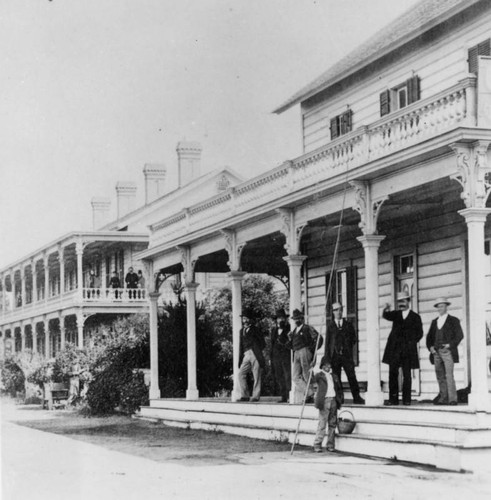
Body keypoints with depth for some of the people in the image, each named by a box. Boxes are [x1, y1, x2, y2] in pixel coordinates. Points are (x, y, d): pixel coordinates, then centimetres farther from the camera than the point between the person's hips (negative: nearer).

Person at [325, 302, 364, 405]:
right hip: (335, 355, 0)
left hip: (346, 355, 0)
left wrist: (349, 347, 6)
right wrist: (326, 357, 3)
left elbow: (354, 338, 18)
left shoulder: (348, 325, 12)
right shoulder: (330, 326, 9)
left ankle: (357, 397, -5)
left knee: (352, 376, -7)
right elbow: (327, 341, 8)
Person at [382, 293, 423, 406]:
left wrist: (412, 342, -4)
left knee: (407, 375, 0)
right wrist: (386, 310, -31)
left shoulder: (415, 317, 8)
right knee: (393, 373, -3)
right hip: (394, 348, 1)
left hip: (408, 349, -1)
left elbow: (419, 333, 9)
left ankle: (406, 399, 5)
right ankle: (393, 399, -1)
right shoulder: (396, 314, 12)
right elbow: (386, 316, -9)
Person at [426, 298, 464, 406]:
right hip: (436, 352, 5)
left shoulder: (453, 320, 6)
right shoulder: (434, 322, 20)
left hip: (448, 352, -5)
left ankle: (452, 399, -13)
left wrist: (450, 345, -10)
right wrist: (430, 347, 4)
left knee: (449, 375, -12)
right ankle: (443, 398, 5)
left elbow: (459, 335, 0)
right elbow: (429, 336, 21)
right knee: (440, 376, 3)